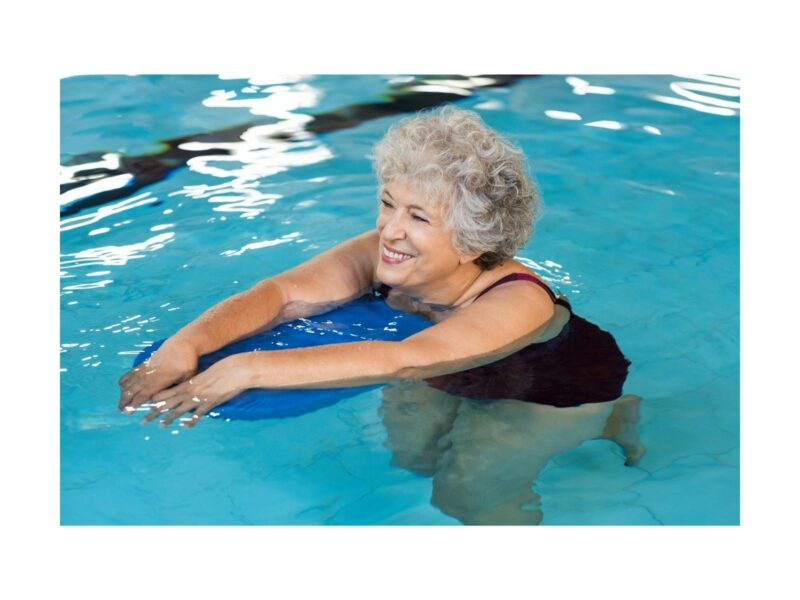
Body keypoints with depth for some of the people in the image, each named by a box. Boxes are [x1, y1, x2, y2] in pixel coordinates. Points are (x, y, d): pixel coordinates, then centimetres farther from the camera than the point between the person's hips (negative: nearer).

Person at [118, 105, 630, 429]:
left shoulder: (520, 302, -38)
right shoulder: (383, 254, -21)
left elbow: (403, 361, -52)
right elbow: (283, 293, -30)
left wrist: (249, 369, -59)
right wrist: (184, 347, -48)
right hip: (451, 390, 6)